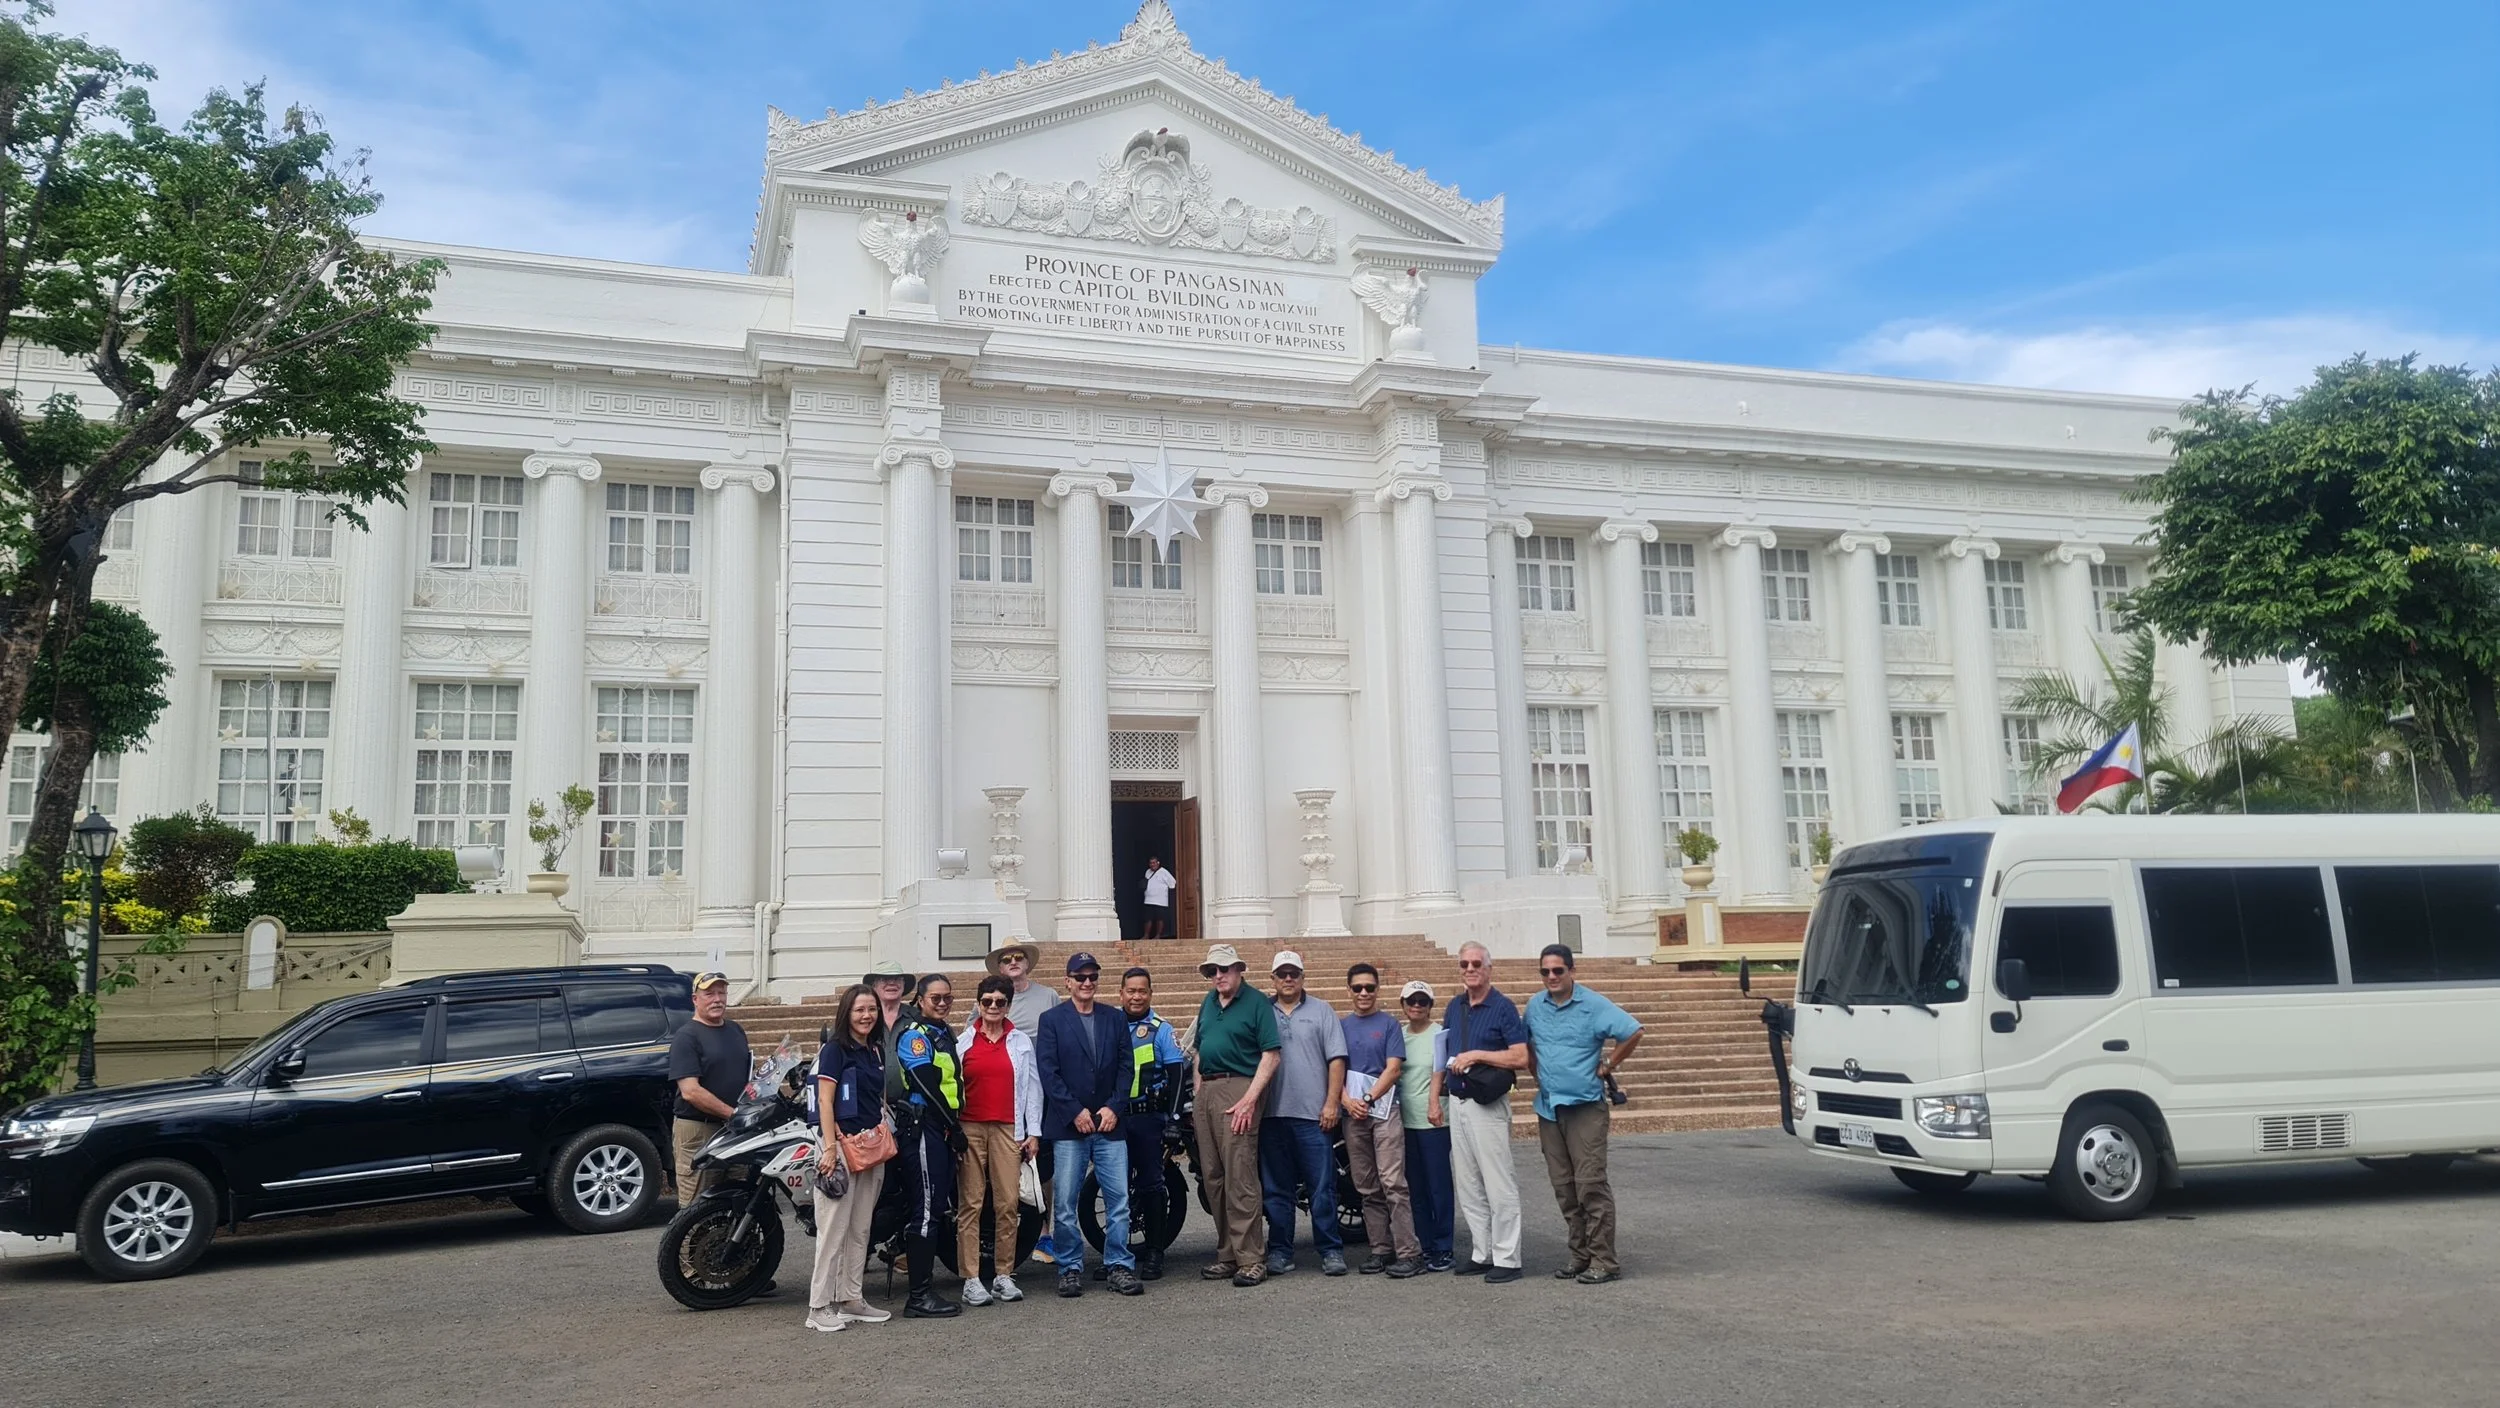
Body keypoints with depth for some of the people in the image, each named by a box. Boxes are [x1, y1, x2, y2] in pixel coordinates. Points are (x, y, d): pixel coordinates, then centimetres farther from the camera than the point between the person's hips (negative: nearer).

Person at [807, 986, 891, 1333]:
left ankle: (851, 1299, 18)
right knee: (834, 1228, -8)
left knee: (860, 1229, 11)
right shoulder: (835, 1049, -7)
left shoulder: (876, 1051, 14)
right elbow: (825, 1101, -13)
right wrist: (829, 1147, -20)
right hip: (841, 1144, -7)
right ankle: (820, 1306, -4)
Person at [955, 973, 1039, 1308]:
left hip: (1008, 1129, 1)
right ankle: (971, 1280, 0)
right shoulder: (963, 1042, 8)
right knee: (970, 1204, -2)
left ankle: (1004, 1275, 8)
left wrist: (1033, 1132, 5)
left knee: (1008, 1204, -2)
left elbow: (1033, 1087, 11)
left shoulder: (1021, 1042, 12)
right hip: (969, 1128, -1)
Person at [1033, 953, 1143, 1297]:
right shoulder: (1051, 1020, 3)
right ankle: (1070, 1268, 12)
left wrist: (1114, 1107, -5)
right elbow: (1048, 1071, -4)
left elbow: (1125, 1066, 8)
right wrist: (1075, 1111, -10)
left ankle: (1120, 1266, 9)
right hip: (1068, 1125, -2)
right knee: (1064, 1203, 1)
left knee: (1118, 1199, 1)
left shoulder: (1114, 1018, 12)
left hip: (1109, 1123, 2)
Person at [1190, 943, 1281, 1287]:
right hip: (1208, 1090, 8)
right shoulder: (1208, 1003, 18)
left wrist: (1249, 1100, -17)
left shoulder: (1257, 1002, -4)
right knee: (1212, 1178, 9)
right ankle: (1227, 1254, 18)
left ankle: (1250, 1259, -7)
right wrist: (1198, 1094, 14)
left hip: (1239, 1090, -8)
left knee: (1240, 1179, -11)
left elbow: (1271, 1055, -10)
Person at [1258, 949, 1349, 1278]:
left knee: (1323, 1187, -1)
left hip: (1313, 1114, -2)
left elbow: (1336, 1059, 3)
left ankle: (1330, 1250, 5)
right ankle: (1279, 1251, 15)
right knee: (1276, 1189, 7)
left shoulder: (1321, 1011, 8)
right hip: (1272, 1114, 2)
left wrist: (1332, 1103, -6)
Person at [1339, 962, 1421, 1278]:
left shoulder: (1389, 1024, 4)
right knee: (1367, 1188, 7)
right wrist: (1347, 1101, -7)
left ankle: (1408, 1252, -12)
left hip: (1384, 1110, -4)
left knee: (1392, 1183, -12)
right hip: (1352, 1113, 4)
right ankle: (1381, 1250, 13)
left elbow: (1393, 1069, -3)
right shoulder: (1341, 1025, 14)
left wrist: (1368, 1099, -12)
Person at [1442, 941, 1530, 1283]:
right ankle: (1481, 1254, 19)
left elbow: (1521, 1058, -14)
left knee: (1498, 1184, -5)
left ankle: (1506, 1259, 0)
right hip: (1456, 1102, 7)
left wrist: (1476, 1055, -18)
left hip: (1488, 1105, -7)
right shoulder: (1454, 1007, 12)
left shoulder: (1503, 1007, -8)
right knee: (1467, 1186, 11)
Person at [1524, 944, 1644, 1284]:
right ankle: (1580, 1254, 18)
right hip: (1548, 1107, 6)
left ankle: (1604, 1260, -3)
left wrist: (1608, 1067, -9)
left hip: (1585, 1107, -6)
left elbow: (1633, 1032, -14)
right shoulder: (1535, 1006, 8)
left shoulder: (1593, 1004, -9)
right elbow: (1526, 1043, 26)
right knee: (1564, 1187, 9)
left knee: (1590, 1184, -9)